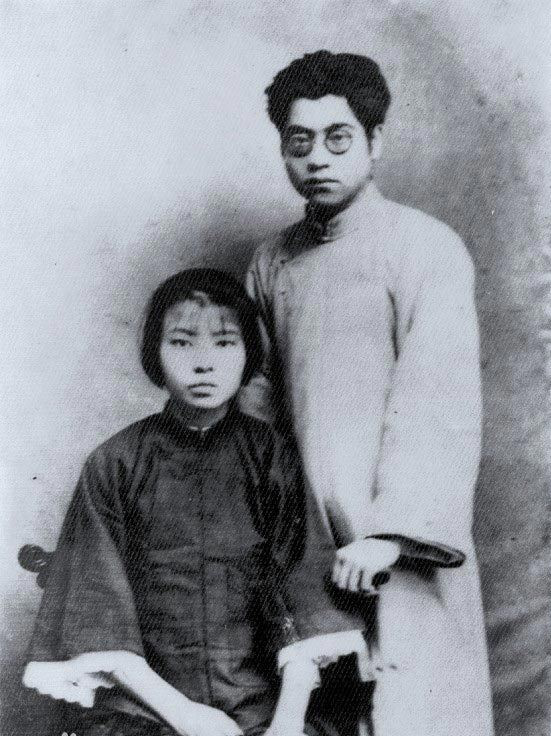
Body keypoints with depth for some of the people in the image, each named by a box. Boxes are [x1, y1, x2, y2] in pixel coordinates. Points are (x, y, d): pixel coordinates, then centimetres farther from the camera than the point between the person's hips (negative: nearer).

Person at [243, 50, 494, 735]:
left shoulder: (425, 247, -7)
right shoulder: (272, 260, 12)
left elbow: (438, 403, -15)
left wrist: (393, 531, -22)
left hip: (395, 552, -5)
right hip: (303, 549, 5)